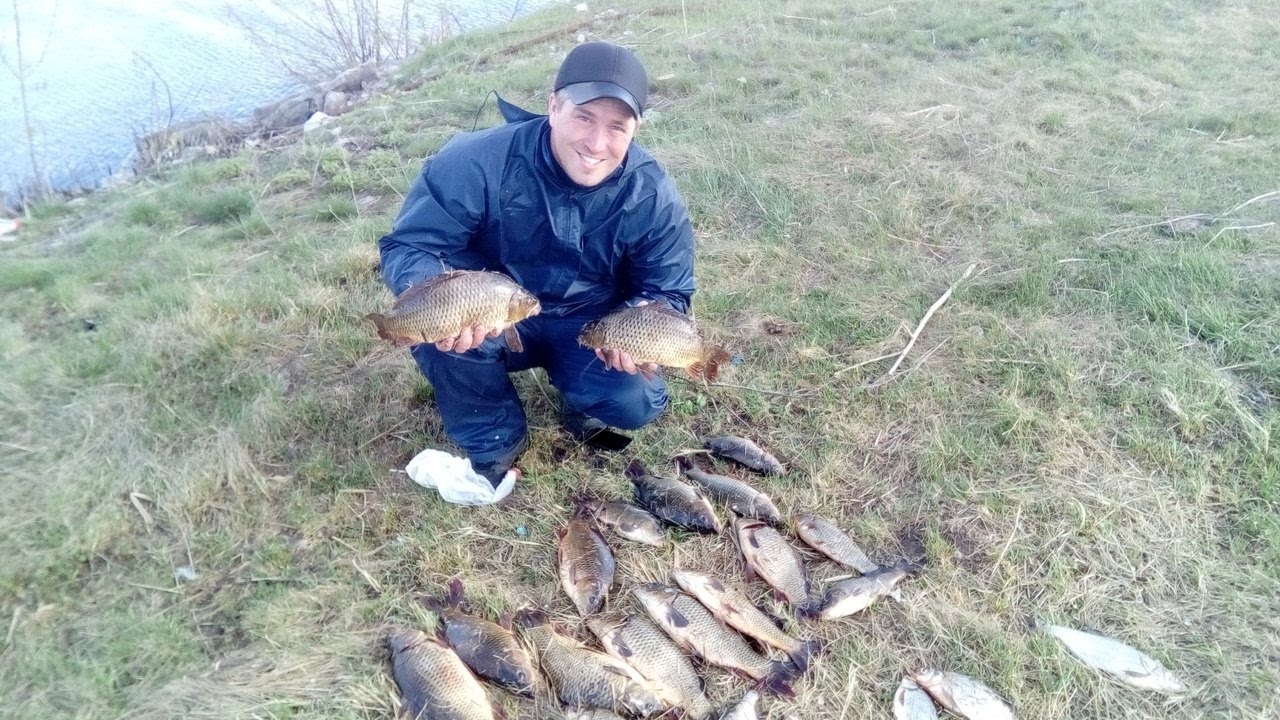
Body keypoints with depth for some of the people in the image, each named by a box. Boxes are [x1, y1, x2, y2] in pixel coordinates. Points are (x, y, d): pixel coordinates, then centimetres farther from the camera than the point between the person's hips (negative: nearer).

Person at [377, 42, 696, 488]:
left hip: (590, 330, 1)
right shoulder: (480, 161, -24)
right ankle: (494, 442, -4)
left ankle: (579, 399, 15)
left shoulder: (654, 198, -17)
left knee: (636, 403, -25)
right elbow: (407, 246, -21)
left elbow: (669, 293, -8)